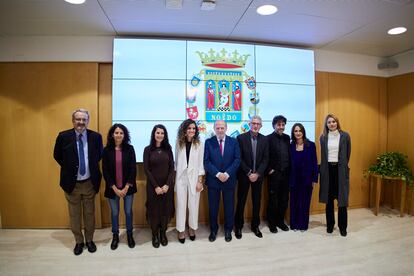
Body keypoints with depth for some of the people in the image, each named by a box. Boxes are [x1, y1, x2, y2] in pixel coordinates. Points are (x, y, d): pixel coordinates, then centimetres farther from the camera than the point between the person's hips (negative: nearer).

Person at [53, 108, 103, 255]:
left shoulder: (96, 137, -7)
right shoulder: (63, 136, -9)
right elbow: (57, 156, 5)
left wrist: (92, 168, 2)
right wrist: (68, 168, 1)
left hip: (89, 183, 0)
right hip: (71, 183, 0)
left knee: (90, 213, 14)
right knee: (74, 215, 14)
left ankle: (89, 240, 33)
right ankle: (79, 241, 33)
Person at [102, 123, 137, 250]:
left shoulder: (130, 149, -5)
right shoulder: (107, 150, -5)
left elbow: (133, 169, -7)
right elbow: (105, 171, -6)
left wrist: (126, 187, -12)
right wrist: (115, 188, -11)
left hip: (128, 187, 0)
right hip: (113, 188, 0)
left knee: (128, 211, 12)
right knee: (114, 213, 13)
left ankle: (129, 235, 33)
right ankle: (115, 236, 34)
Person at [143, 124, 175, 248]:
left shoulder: (168, 149, 2)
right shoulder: (148, 149, -3)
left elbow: (172, 168, 0)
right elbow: (146, 169, -6)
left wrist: (167, 184, -11)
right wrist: (156, 186, -11)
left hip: (167, 185, 2)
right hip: (153, 185, -1)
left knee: (165, 209, 8)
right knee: (154, 209, 7)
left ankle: (163, 233, 26)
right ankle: (155, 235, 24)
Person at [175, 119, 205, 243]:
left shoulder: (199, 144, -5)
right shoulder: (179, 143, 1)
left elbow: (200, 163, -3)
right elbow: (176, 162, 7)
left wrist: (200, 181, -5)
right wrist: (174, 178, 6)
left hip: (194, 177, -1)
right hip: (181, 177, 1)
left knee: (193, 204, 8)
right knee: (181, 204, 7)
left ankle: (192, 228, 29)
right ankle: (181, 230, 23)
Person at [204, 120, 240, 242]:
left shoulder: (234, 142, 2)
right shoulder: (208, 142, -1)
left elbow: (237, 160, -3)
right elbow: (206, 161, -6)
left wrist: (227, 174, -14)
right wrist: (218, 174, -16)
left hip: (229, 180, 1)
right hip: (213, 180, 0)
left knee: (229, 207, 12)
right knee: (213, 207, 10)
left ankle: (228, 230, 32)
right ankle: (213, 230, 30)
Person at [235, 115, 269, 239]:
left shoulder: (264, 139, 2)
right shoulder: (241, 138, -7)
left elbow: (265, 159, 0)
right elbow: (239, 158, -9)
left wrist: (257, 173, -10)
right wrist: (249, 173, -13)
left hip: (258, 176, 3)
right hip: (244, 175, -3)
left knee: (257, 202, 11)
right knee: (241, 201, 7)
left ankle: (255, 226, 28)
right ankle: (238, 227, 22)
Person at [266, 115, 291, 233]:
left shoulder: (287, 138, 8)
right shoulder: (268, 139, -8)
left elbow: (289, 155, 12)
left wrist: (289, 170, 6)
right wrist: (269, 170, -12)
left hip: (285, 173, 5)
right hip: (274, 174, -5)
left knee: (284, 199, 13)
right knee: (273, 200, 7)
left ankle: (280, 220, 29)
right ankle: (272, 222, 22)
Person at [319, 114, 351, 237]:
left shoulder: (345, 136, 1)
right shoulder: (323, 137, 5)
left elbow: (347, 153, 6)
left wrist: (343, 166, 9)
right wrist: (322, 169, 9)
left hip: (340, 170, -1)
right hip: (328, 169, 2)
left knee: (342, 199, 1)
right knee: (328, 199, 7)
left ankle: (342, 226, 15)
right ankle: (330, 224, 21)